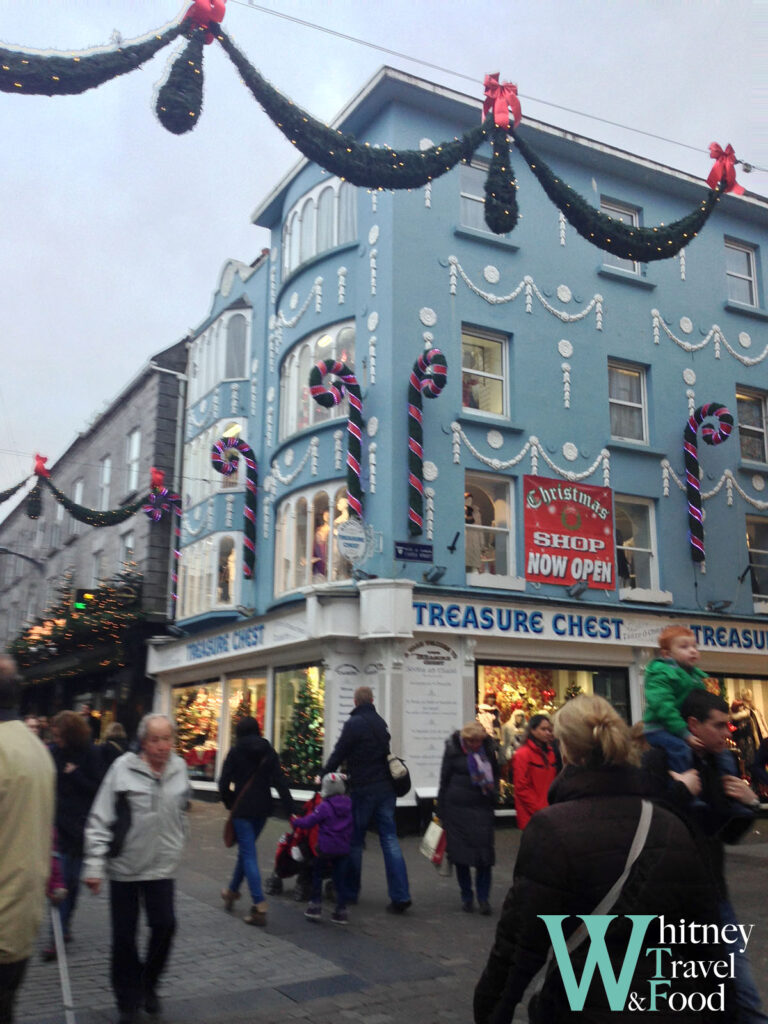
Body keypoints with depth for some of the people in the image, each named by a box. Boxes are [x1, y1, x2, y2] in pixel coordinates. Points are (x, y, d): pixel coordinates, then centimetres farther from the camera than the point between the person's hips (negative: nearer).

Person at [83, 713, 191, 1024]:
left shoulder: (179, 768, -1)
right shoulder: (124, 768, -15)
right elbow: (100, 820, -12)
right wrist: (94, 865, -14)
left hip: (161, 866, 3)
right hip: (124, 866, -3)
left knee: (165, 925, -2)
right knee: (124, 935, 7)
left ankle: (148, 983, 26)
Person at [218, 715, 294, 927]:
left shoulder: (236, 752, -6)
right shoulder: (269, 752, 3)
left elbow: (224, 783, -8)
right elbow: (280, 782, -3)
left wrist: (229, 803, 8)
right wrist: (290, 811, -5)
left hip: (242, 809, -5)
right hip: (263, 808, 5)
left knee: (248, 854, -4)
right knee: (246, 849, 22)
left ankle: (259, 906, -13)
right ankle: (233, 890, 40)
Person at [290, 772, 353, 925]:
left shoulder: (324, 806, -14)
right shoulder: (348, 804, 3)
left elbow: (308, 822, -12)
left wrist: (294, 821, 3)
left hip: (325, 848, -5)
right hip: (344, 848, 5)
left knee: (317, 874, 14)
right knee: (340, 878, 10)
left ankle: (315, 906, 13)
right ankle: (341, 911, 10)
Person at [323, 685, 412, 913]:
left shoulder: (354, 723, -10)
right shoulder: (380, 722, 11)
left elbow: (339, 754, -9)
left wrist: (323, 775, 4)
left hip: (363, 790, -5)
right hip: (386, 788, 5)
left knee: (355, 841, 8)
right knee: (390, 840, 3)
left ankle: (350, 892, 19)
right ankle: (400, 895, -4)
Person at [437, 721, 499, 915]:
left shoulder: (488, 748, 2)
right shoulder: (453, 750, -5)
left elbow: (495, 774, 17)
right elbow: (444, 781, 1)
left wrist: (493, 789, -1)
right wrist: (441, 811, 2)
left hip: (482, 808, 2)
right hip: (457, 809, -1)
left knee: (484, 853, -3)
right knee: (460, 853, 4)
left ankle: (483, 897, 8)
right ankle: (466, 896, 19)